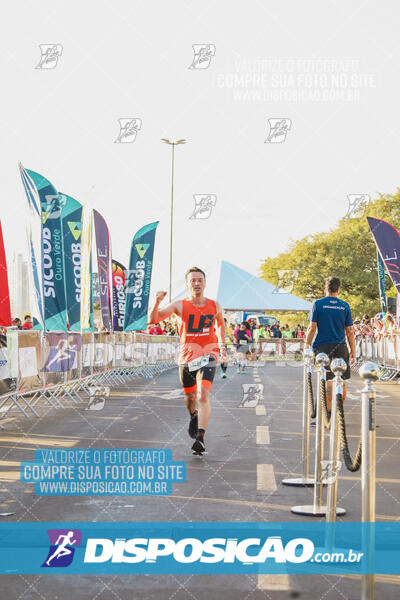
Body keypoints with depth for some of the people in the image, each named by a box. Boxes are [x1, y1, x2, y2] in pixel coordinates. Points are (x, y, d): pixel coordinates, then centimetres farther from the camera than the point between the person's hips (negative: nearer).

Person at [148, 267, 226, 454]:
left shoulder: (215, 306, 3)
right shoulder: (180, 305, -4)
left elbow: (220, 322, 27)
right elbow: (152, 320, -12)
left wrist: (222, 345, 22)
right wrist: (157, 302, -29)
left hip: (207, 356, -1)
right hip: (187, 356, 1)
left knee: (204, 395, -21)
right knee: (190, 396, 17)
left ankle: (200, 437, -23)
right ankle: (194, 417, 52)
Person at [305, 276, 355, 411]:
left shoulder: (318, 304, -3)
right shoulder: (345, 306, 4)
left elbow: (312, 328, -6)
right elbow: (350, 331, 4)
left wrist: (307, 346, 1)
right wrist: (353, 351, 11)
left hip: (322, 347, -2)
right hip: (341, 348, 2)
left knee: (328, 381, -2)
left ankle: (328, 412, -5)